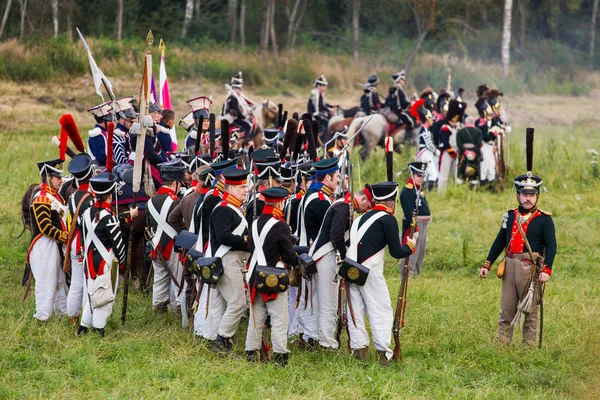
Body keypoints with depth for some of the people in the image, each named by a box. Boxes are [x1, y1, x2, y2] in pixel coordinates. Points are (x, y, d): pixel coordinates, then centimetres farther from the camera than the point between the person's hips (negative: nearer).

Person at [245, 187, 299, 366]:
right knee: (279, 318, -2)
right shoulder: (280, 225, -16)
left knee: (256, 317, 13)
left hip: (255, 275, 7)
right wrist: (296, 262, 8)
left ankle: (251, 352, 16)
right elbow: (289, 253, -11)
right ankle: (280, 355, -3)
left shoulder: (255, 223, 5)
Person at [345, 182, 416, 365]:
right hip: (370, 271, -7)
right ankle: (383, 353, -8)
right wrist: (409, 247, 13)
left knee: (356, 310, 10)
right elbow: (396, 252, -5)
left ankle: (359, 349, 9)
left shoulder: (361, 218, 18)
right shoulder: (388, 219, -3)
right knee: (381, 310, -2)